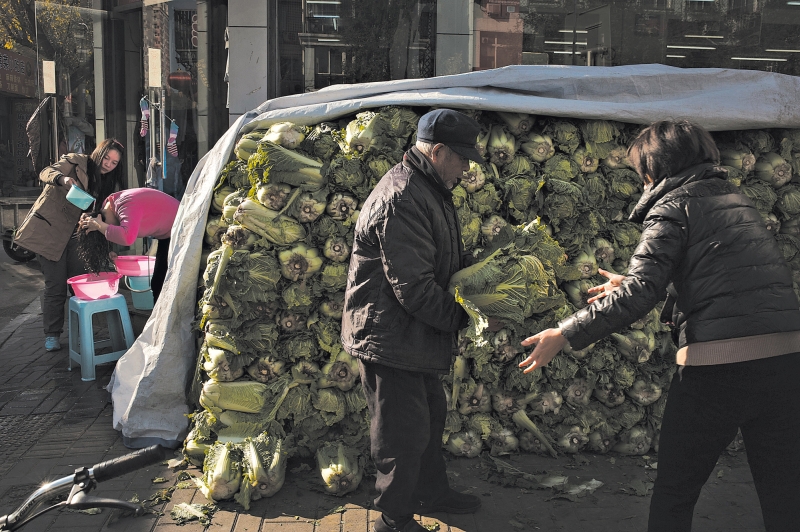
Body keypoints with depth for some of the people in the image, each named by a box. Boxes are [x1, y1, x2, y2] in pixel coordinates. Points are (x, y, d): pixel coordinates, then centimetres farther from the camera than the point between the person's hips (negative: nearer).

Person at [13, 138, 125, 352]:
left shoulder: (109, 182, 11)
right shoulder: (76, 162, -4)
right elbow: (46, 173, -16)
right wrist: (62, 178, -38)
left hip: (76, 237, 5)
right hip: (51, 233, -5)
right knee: (55, 286, -3)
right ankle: (52, 334, 8)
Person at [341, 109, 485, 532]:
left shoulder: (429, 189, 11)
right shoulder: (401, 199, -25)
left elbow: (444, 265, 19)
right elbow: (413, 288, -27)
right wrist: (464, 315, -17)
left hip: (415, 335, 11)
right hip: (390, 337, -11)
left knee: (430, 417, 24)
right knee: (404, 433, 2)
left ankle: (432, 492, 43)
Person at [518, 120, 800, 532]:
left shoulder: (672, 205, -2)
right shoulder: (736, 199, 20)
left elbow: (641, 291, -15)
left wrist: (565, 334, -11)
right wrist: (630, 284, 37)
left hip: (719, 363, -7)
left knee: (675, 488, 8)